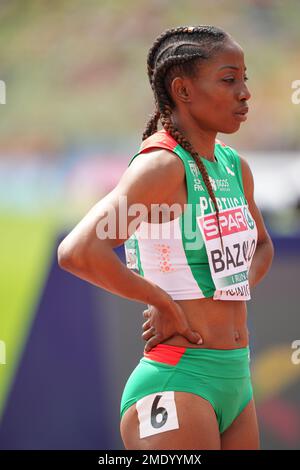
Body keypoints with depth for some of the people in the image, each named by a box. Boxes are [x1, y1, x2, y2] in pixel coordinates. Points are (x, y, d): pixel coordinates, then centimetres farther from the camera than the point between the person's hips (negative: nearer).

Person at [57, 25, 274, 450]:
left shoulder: (235, 167, 11)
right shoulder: (163, 165, -14)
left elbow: (262, 247, 32)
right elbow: (77, 252, -28)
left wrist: (236, 296, 11)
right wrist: (162, 301, -17)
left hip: (237, 381, 9)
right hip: (176, 384, -9)